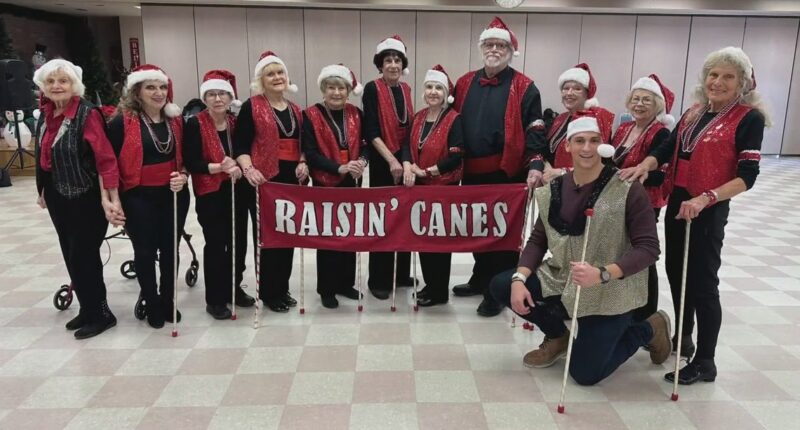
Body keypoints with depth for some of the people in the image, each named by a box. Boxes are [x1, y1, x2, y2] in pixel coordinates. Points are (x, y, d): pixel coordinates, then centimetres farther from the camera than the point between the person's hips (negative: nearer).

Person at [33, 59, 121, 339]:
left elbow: (105, 158, -20)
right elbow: (43, 157, 17)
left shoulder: (88, 114, -16)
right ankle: (87, 308, 29)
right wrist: (42, 190, 21)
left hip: (86, 198, -8)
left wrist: (111, 199, -25)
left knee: (84, 256, -1)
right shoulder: (45, 115, 7)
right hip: (59, 198, 8)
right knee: (71, 256, 14)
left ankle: (99, 314, 15)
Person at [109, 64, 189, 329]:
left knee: (170, 249, 12)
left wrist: (183, 176, -8)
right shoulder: (123, 122, -8)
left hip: (174, 195, 4)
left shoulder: (176, 120, 5)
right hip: (139, 198, -3)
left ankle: (168, 301, 28)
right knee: (145, 251, 6)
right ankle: (152, 304, 24)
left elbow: (186, 157, 12)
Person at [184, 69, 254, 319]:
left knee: (238, 242, 10)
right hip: (209, 194, -5)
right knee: (215, 244, -1)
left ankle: (233, 288, 29)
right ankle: (215, 299, 12)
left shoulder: (236, 123, 7)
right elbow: (191, 163, -13)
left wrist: (238, 169, -11)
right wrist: (219, 167, -25)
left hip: (236, 192, 5)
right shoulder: (195, 124, -7)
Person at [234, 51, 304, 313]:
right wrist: (248, 169, -25)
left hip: (291, 179, 6)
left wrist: (303, 163, 0)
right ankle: (268, 293, 14)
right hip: (263, 179, -6)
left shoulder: (295, 109, 15)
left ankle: (283, 289, 25)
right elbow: (240, 145, -9)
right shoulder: (251, 107, -3)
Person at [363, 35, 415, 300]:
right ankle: (378, 280, 10)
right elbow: (371, 131, -14)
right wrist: (392, 160, -19)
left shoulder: (405, 89, 10)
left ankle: (401, 274, 24)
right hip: (383, 163, -6)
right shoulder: (372, 89, -8)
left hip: (405, 161, 6)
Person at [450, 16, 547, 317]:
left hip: (508, 173, -5)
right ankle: (480, 279, 34)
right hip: (472, 172, 5)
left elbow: (534, 131, -7)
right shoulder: (465, 84, 10)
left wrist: (535, 165, -19)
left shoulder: (524, 88, -2)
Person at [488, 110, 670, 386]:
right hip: (561, 280, 5)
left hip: (609, 293, -5)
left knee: (584, 374, -5)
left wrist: (601, 274, -33)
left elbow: (648, 247, -18)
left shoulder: (628, 188, -17)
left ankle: (648, 329, 21)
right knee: (502, 286, -10)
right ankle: (558, 337, 16)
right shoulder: (554, 189, -2)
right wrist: (519, 278, -15)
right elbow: (538, 240, 2)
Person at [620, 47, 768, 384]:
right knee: (676, 272, 17)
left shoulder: (749, 118, -9)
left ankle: (705, 362, 14)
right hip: (677, 203, 7)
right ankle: (683, 339, 37)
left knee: (702, 283, -1)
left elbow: (747, 176, -15)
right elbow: (666, 150, 3)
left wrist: (704, 199, -27)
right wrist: (645, 165, -18)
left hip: (709, 211, -7)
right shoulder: (693, 114, 10)